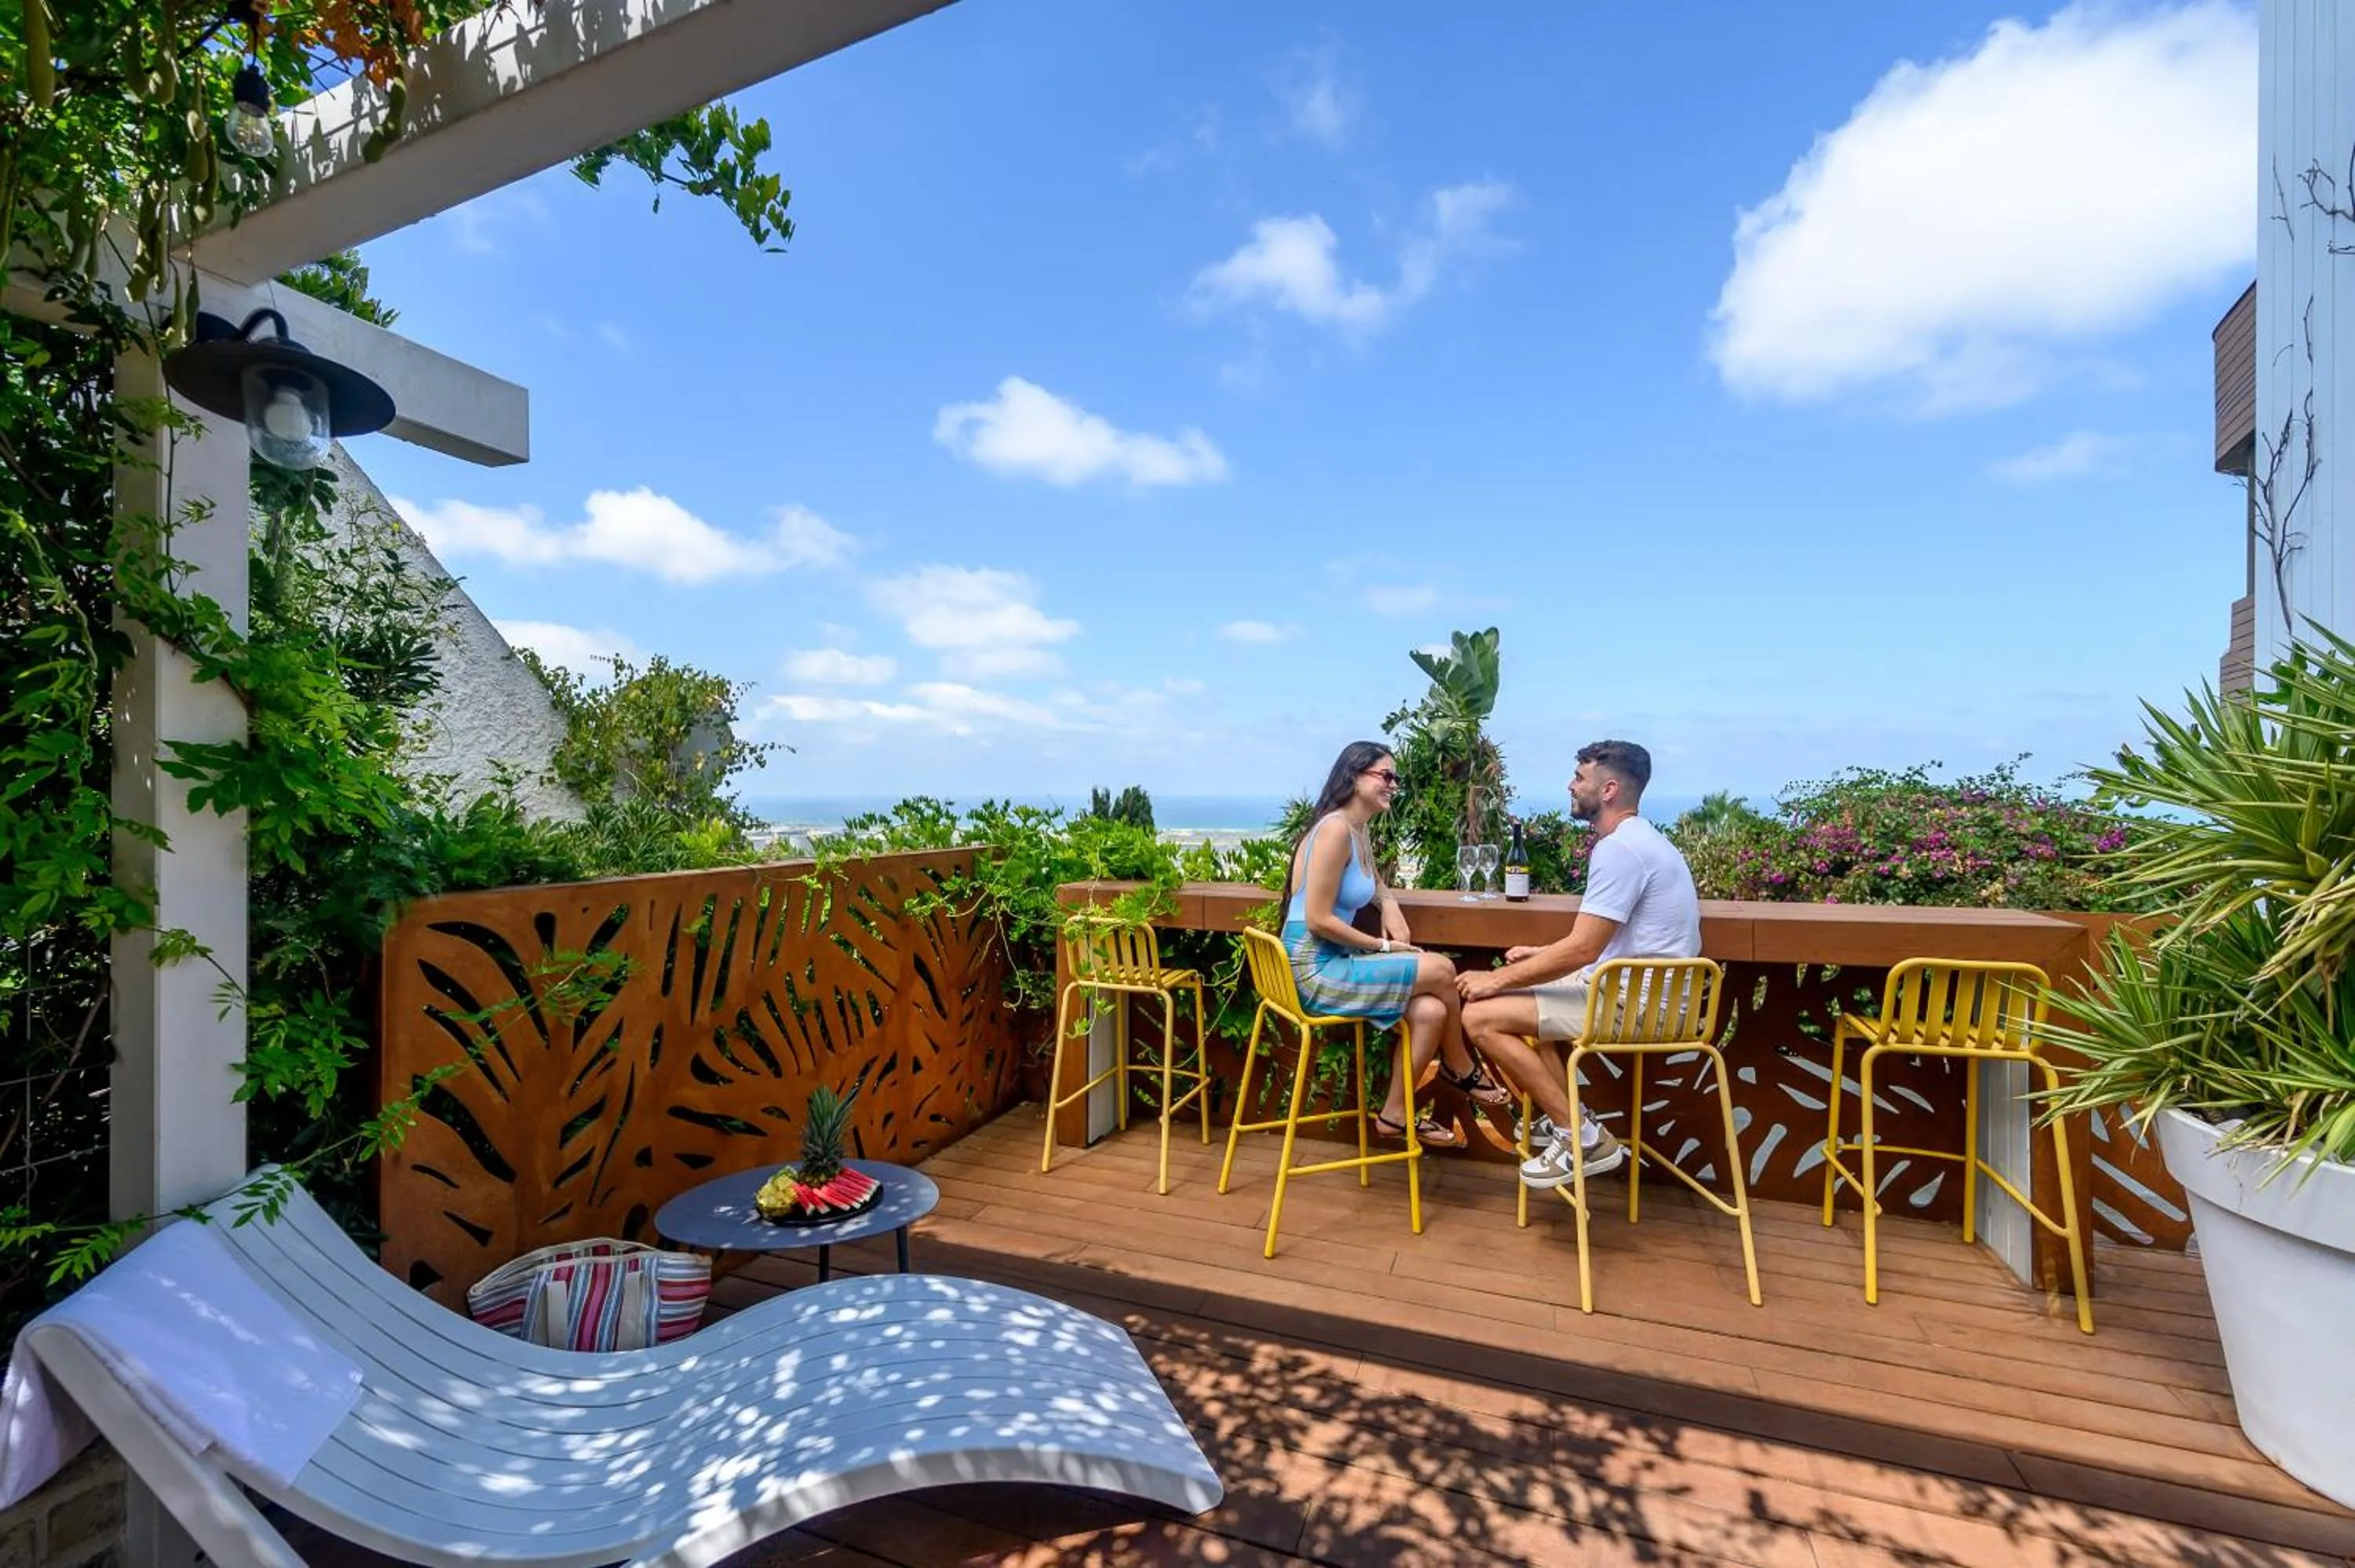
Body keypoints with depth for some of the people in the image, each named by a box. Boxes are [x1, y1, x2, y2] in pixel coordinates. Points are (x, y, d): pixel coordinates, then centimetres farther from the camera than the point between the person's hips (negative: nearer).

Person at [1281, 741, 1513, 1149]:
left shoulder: (1359, 832, 12)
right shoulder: (1335, 828, -17)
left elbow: (1373, 882, 33)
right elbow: (1318, 920, -21)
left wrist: (1391, 907, 10)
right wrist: (1381, 946, -10)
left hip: (1332, 962, 9)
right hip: (1314, 968, -9)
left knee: (1430, 1011, -6)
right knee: (1440, 970, -10)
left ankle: (1395, 1115, 10)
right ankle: (1461, 1069, 16)